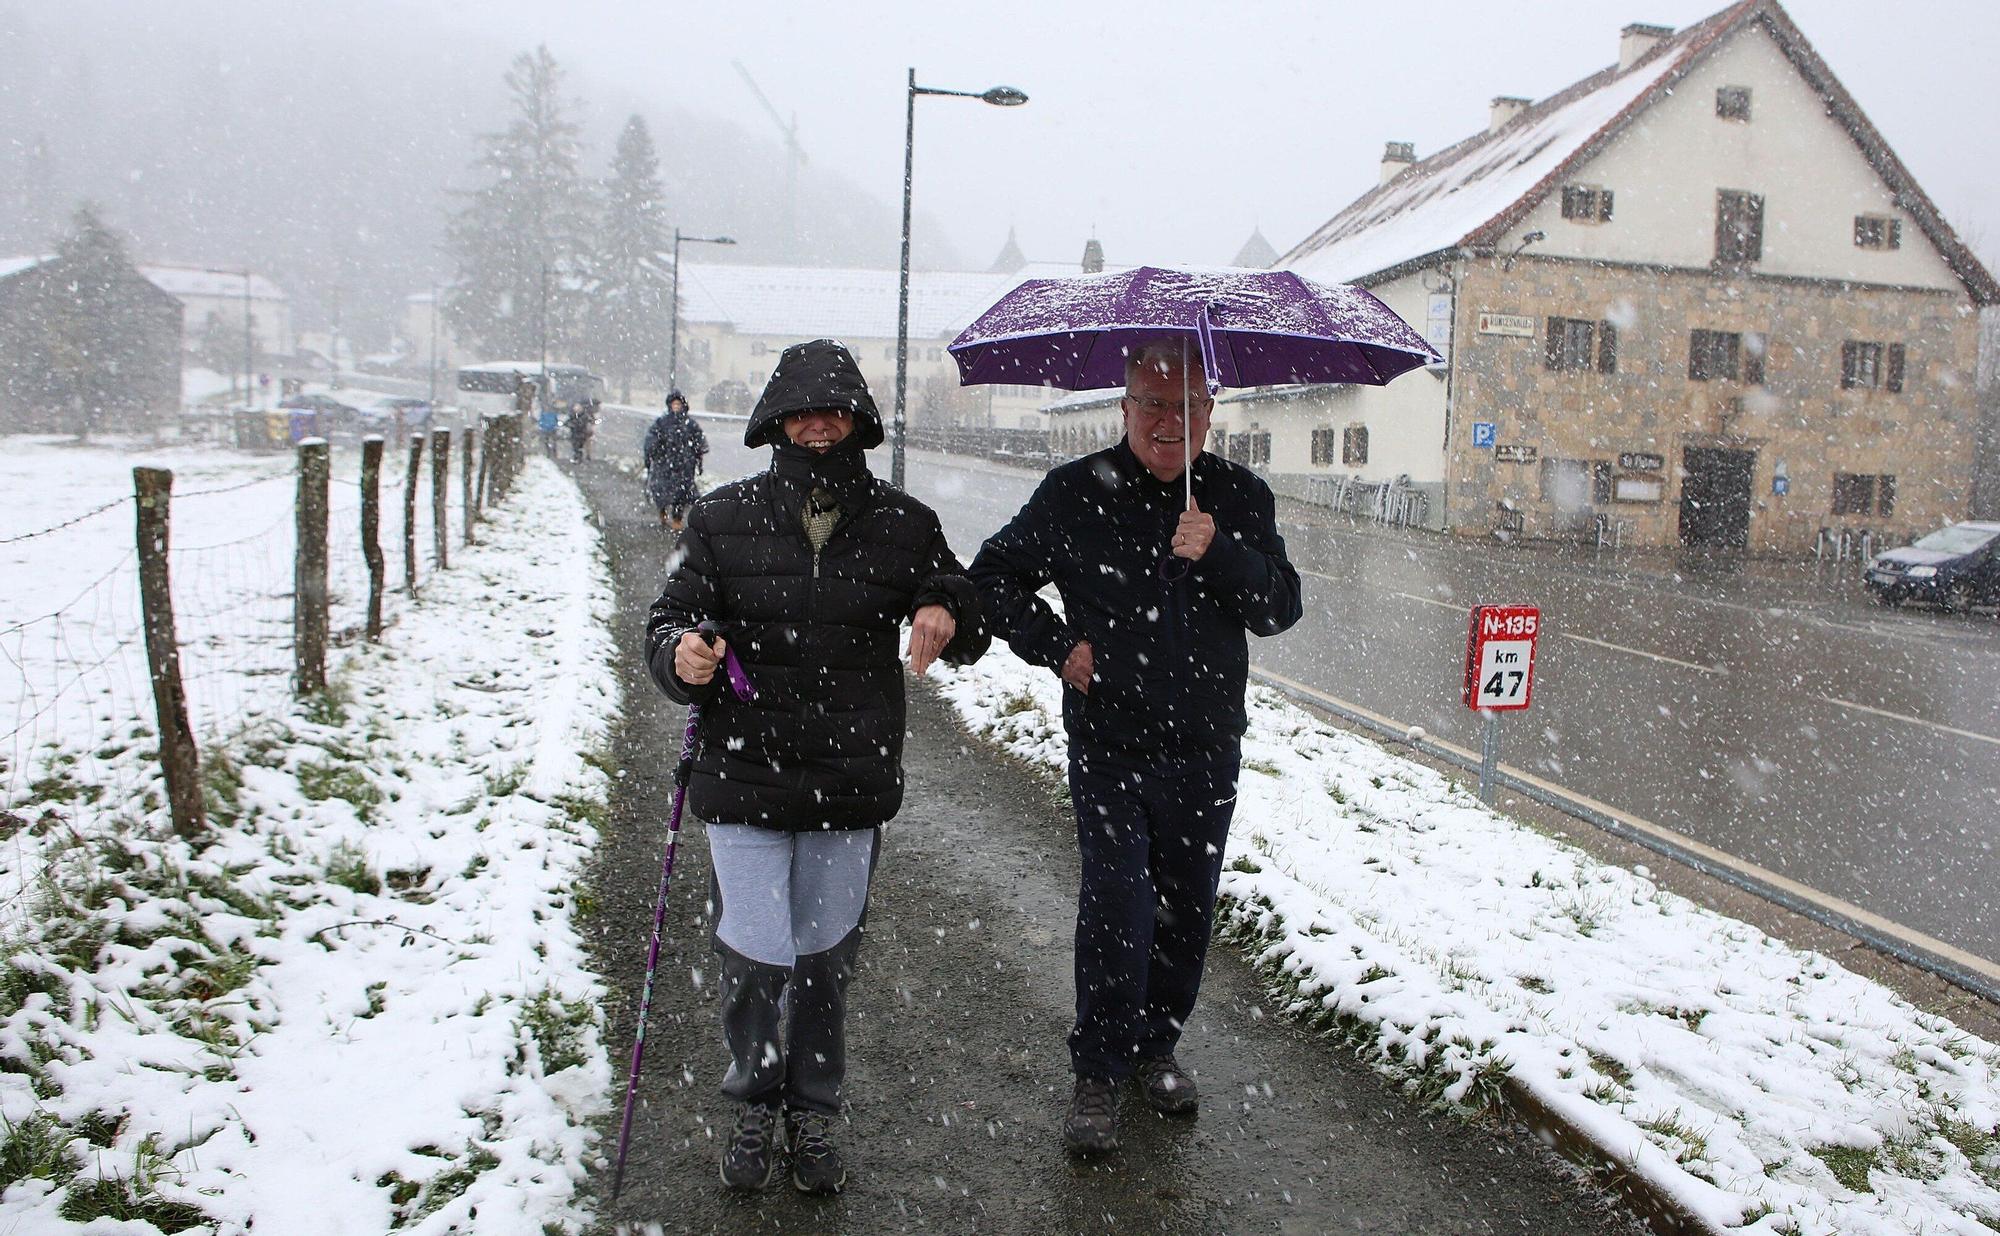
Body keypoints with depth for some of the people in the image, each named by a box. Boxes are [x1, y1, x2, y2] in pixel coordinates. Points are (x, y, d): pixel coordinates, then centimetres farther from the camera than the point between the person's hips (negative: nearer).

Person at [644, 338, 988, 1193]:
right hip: (745, 778, -1)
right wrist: (681, 655, -20)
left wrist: (949, 619, -11)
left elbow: (969, 620, 13)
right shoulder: (724, 518, 1)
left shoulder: (902, 524, 4)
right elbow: (670, 622, 3)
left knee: (827, 956, 13)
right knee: (756, 956, 0)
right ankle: (755, 1106, 29)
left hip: (853, 784, 1)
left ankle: (813, 1113, 35)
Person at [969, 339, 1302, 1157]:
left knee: (1187, 909, 12)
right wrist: (1056, 646, -6)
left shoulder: (1240, 498, 3)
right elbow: (994, 576, 6)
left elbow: (1280, 608, -4)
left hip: (1206, 750, 3)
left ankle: (1157, 1049, 33)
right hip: (1109, 745, -3)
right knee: (1117, 907, -7)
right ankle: (1097, 1076, 9)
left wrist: (1217, 555, -21)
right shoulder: (1075, 493, -3)